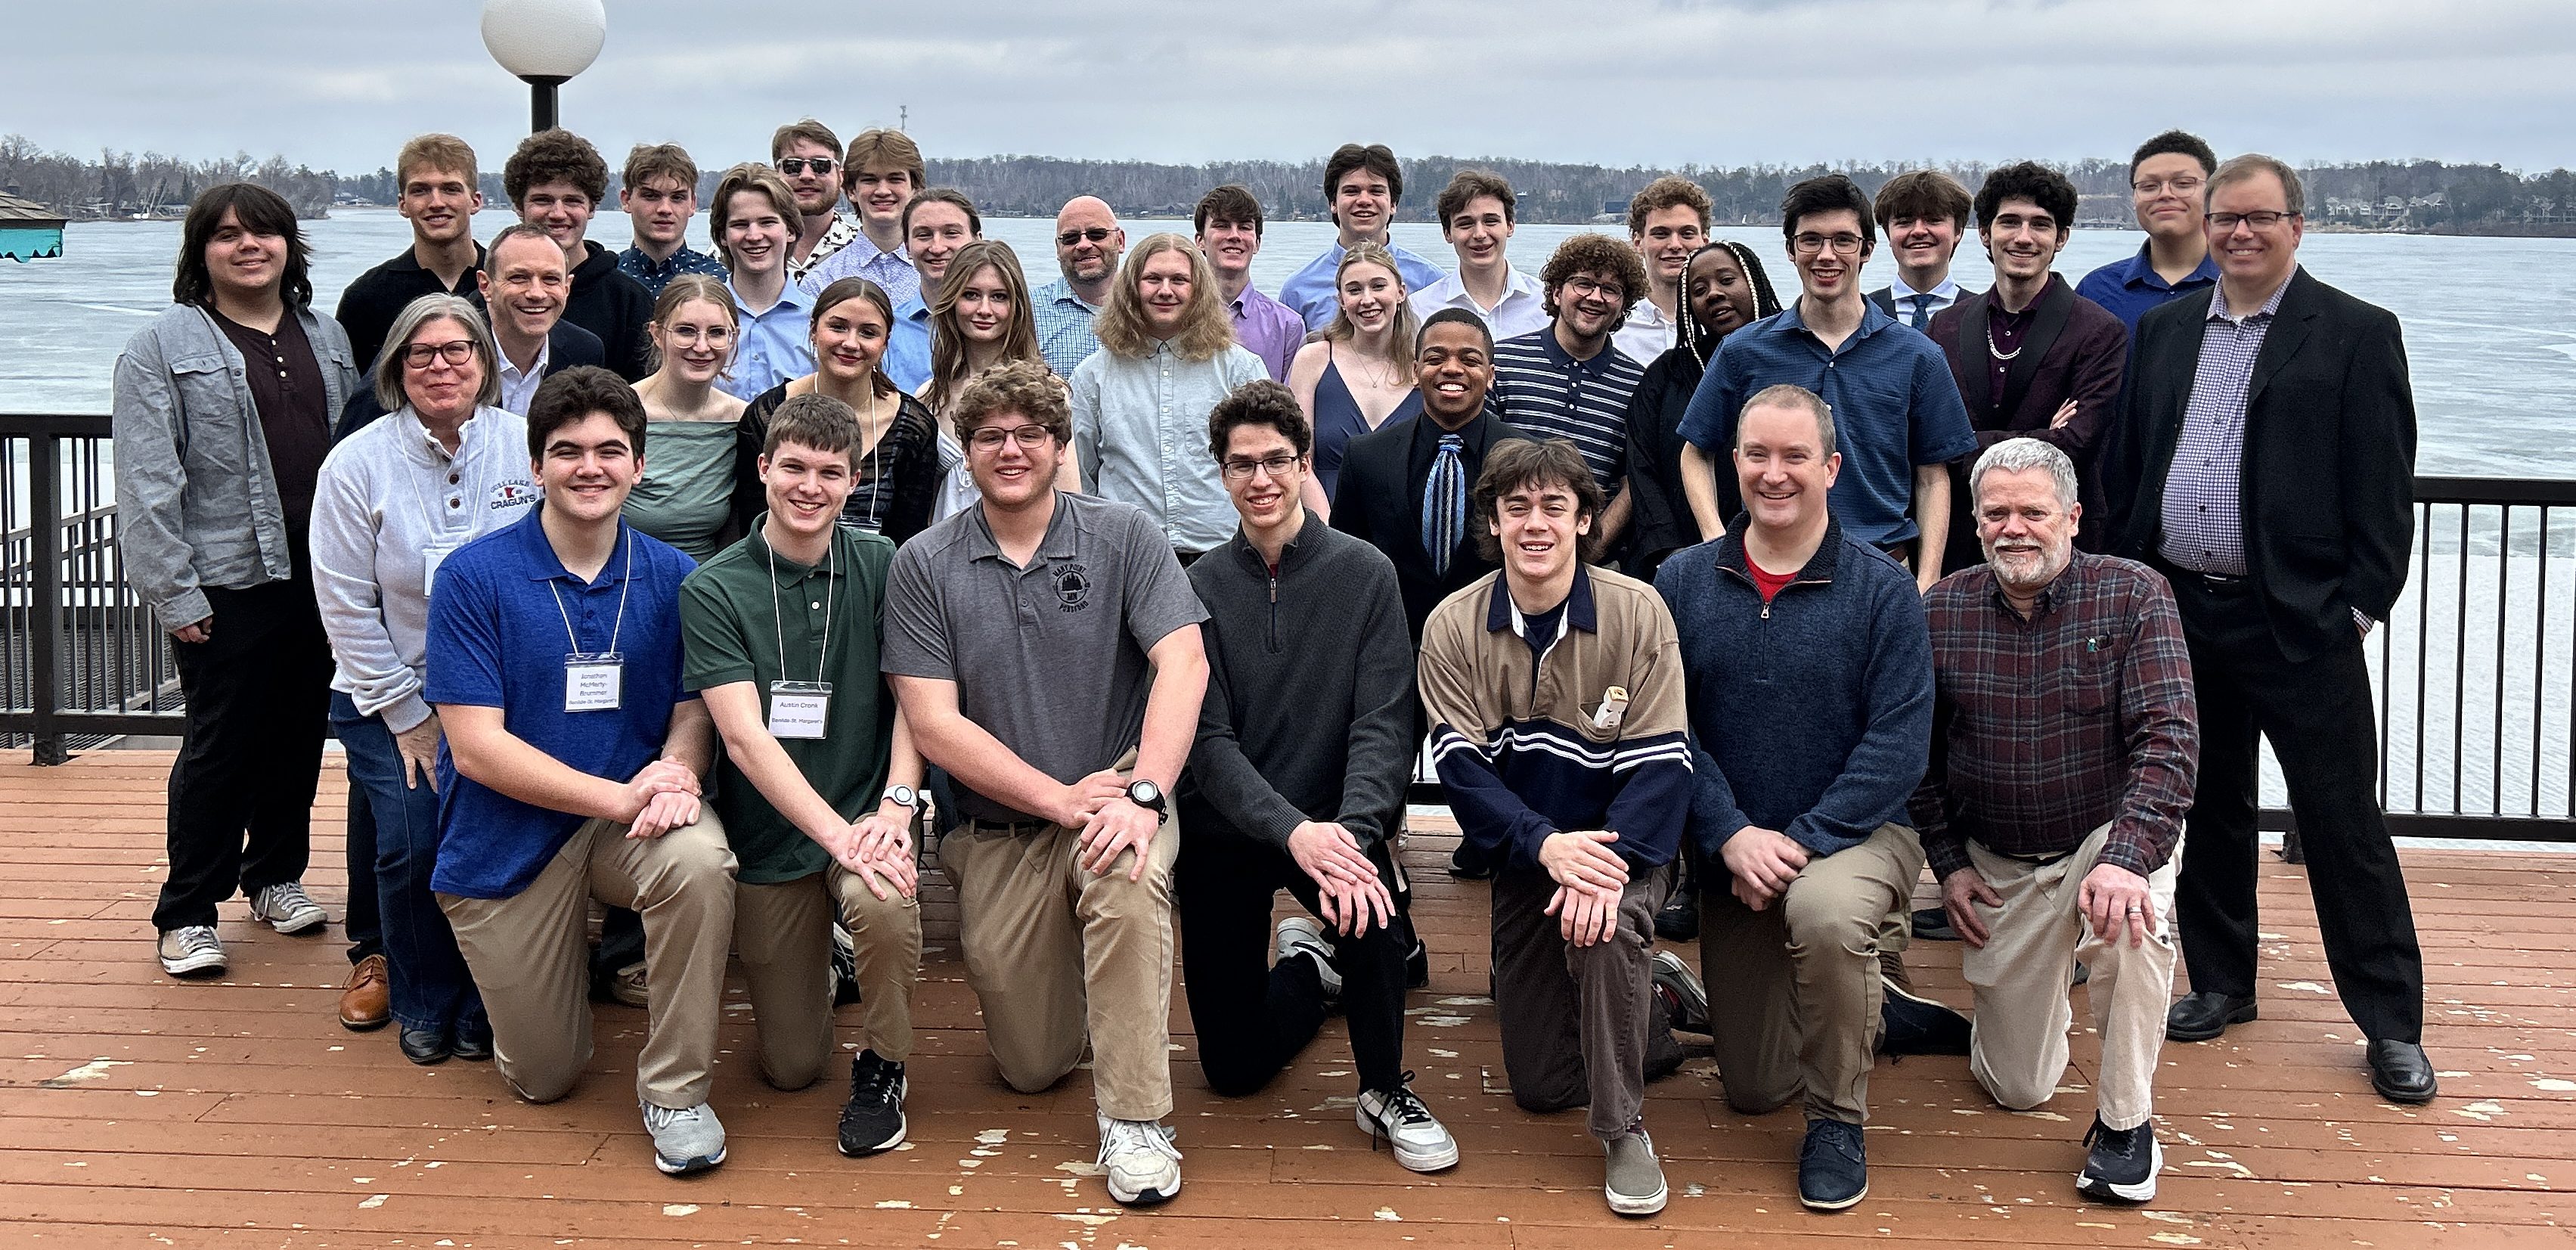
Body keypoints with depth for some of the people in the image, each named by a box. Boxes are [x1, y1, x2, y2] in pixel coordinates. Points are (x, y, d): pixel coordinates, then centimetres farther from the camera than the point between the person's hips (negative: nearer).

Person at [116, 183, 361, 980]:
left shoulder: (327, 339, 12)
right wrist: (174, 594, -13)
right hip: (227, 580, -5)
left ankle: (276, 877, 31)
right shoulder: (162, 349, -3)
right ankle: (187, 914, 13)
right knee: (220, 746, 1)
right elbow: (147, 486, -8)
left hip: (320, 576, 5)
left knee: (301, 732, 13)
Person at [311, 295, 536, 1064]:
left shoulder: (527, 448, -6)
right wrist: (407, 715, -6)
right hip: (391, 698, 0)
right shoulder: (356, 465, -6)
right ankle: (422, 1006, 16)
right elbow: (346, 607, -4)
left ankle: (481, 1005, 14)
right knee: (412, 850, -10)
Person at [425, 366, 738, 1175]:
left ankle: (676, 1088, -16)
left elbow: (693, 711, 0)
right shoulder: (474, 576, -12)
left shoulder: (671, 577, -2)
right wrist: (623, 796, -26)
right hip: (510, 841, -1)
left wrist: (677, 771, -25)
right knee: (544, 1078, 6)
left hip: (632, 820, 1)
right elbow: (476, 747, -16)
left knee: (700, 861, -35)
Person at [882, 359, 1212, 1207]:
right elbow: (934, 724, -7)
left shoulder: (1124, 538, -2)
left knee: (1129, 877, -38)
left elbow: (1184, 665, -13)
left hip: (1116, 798, -2)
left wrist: (1144, 795, -28)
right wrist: (1063, 799, -16)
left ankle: (1135, 1120, -24)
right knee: (1030, 1067, 5)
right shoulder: (923, 567, -1)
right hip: (998, 830, 2)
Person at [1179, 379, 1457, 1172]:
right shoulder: (1201, 587, -5)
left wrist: (1351, 829, -32)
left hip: (1332, 820, -1)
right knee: (1234, 1067, 4)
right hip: (1224, 830, 2)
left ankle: (1385, 1091, -12)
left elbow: (1383, 722, -13)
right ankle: (1308, 963, 38)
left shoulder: (1365, 574, -6)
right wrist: (1293, 830, -29)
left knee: (1364, 890, -37)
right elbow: (1209, 740, -12)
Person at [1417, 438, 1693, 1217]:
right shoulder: (1453, 627, -7)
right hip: (1523, 859, 3)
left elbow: (1661, 763, -15)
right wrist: (1546, 844, -29)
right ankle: (1642, 1006, 35)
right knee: (1539, 1087, 3)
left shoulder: (1638, 613, -12)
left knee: (1608, 925, -37)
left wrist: (1607, 863, -31)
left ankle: (1624, 1130, -16)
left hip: (1620, 846, -2)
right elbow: (1461, 768, -13)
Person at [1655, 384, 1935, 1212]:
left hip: (1859, 833, -3)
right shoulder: (1682, 582, -1)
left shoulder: (1882, 589, -8)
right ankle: (1858, 1002, 43)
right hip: (1731, 855, 3)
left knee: (1824, 912, -39)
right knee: (1751, 1090, 9)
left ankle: (1838, 1119, -13)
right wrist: (1733, 836, -19)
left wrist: (1802, 841, -22)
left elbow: (1898, 742, -15)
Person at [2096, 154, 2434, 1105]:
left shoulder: (2358, 334, -2)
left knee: (2342, 822, 0)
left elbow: (2383, 488, -5)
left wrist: (2360, 603, -11)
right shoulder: (2163, 330, 11)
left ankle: (2392, 1025, 10)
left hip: (2300, 622, -4)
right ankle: (2220, 985, 28)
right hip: (2180, 612, 5)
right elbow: (2125, 463, 12)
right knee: (2207, 810, 14)